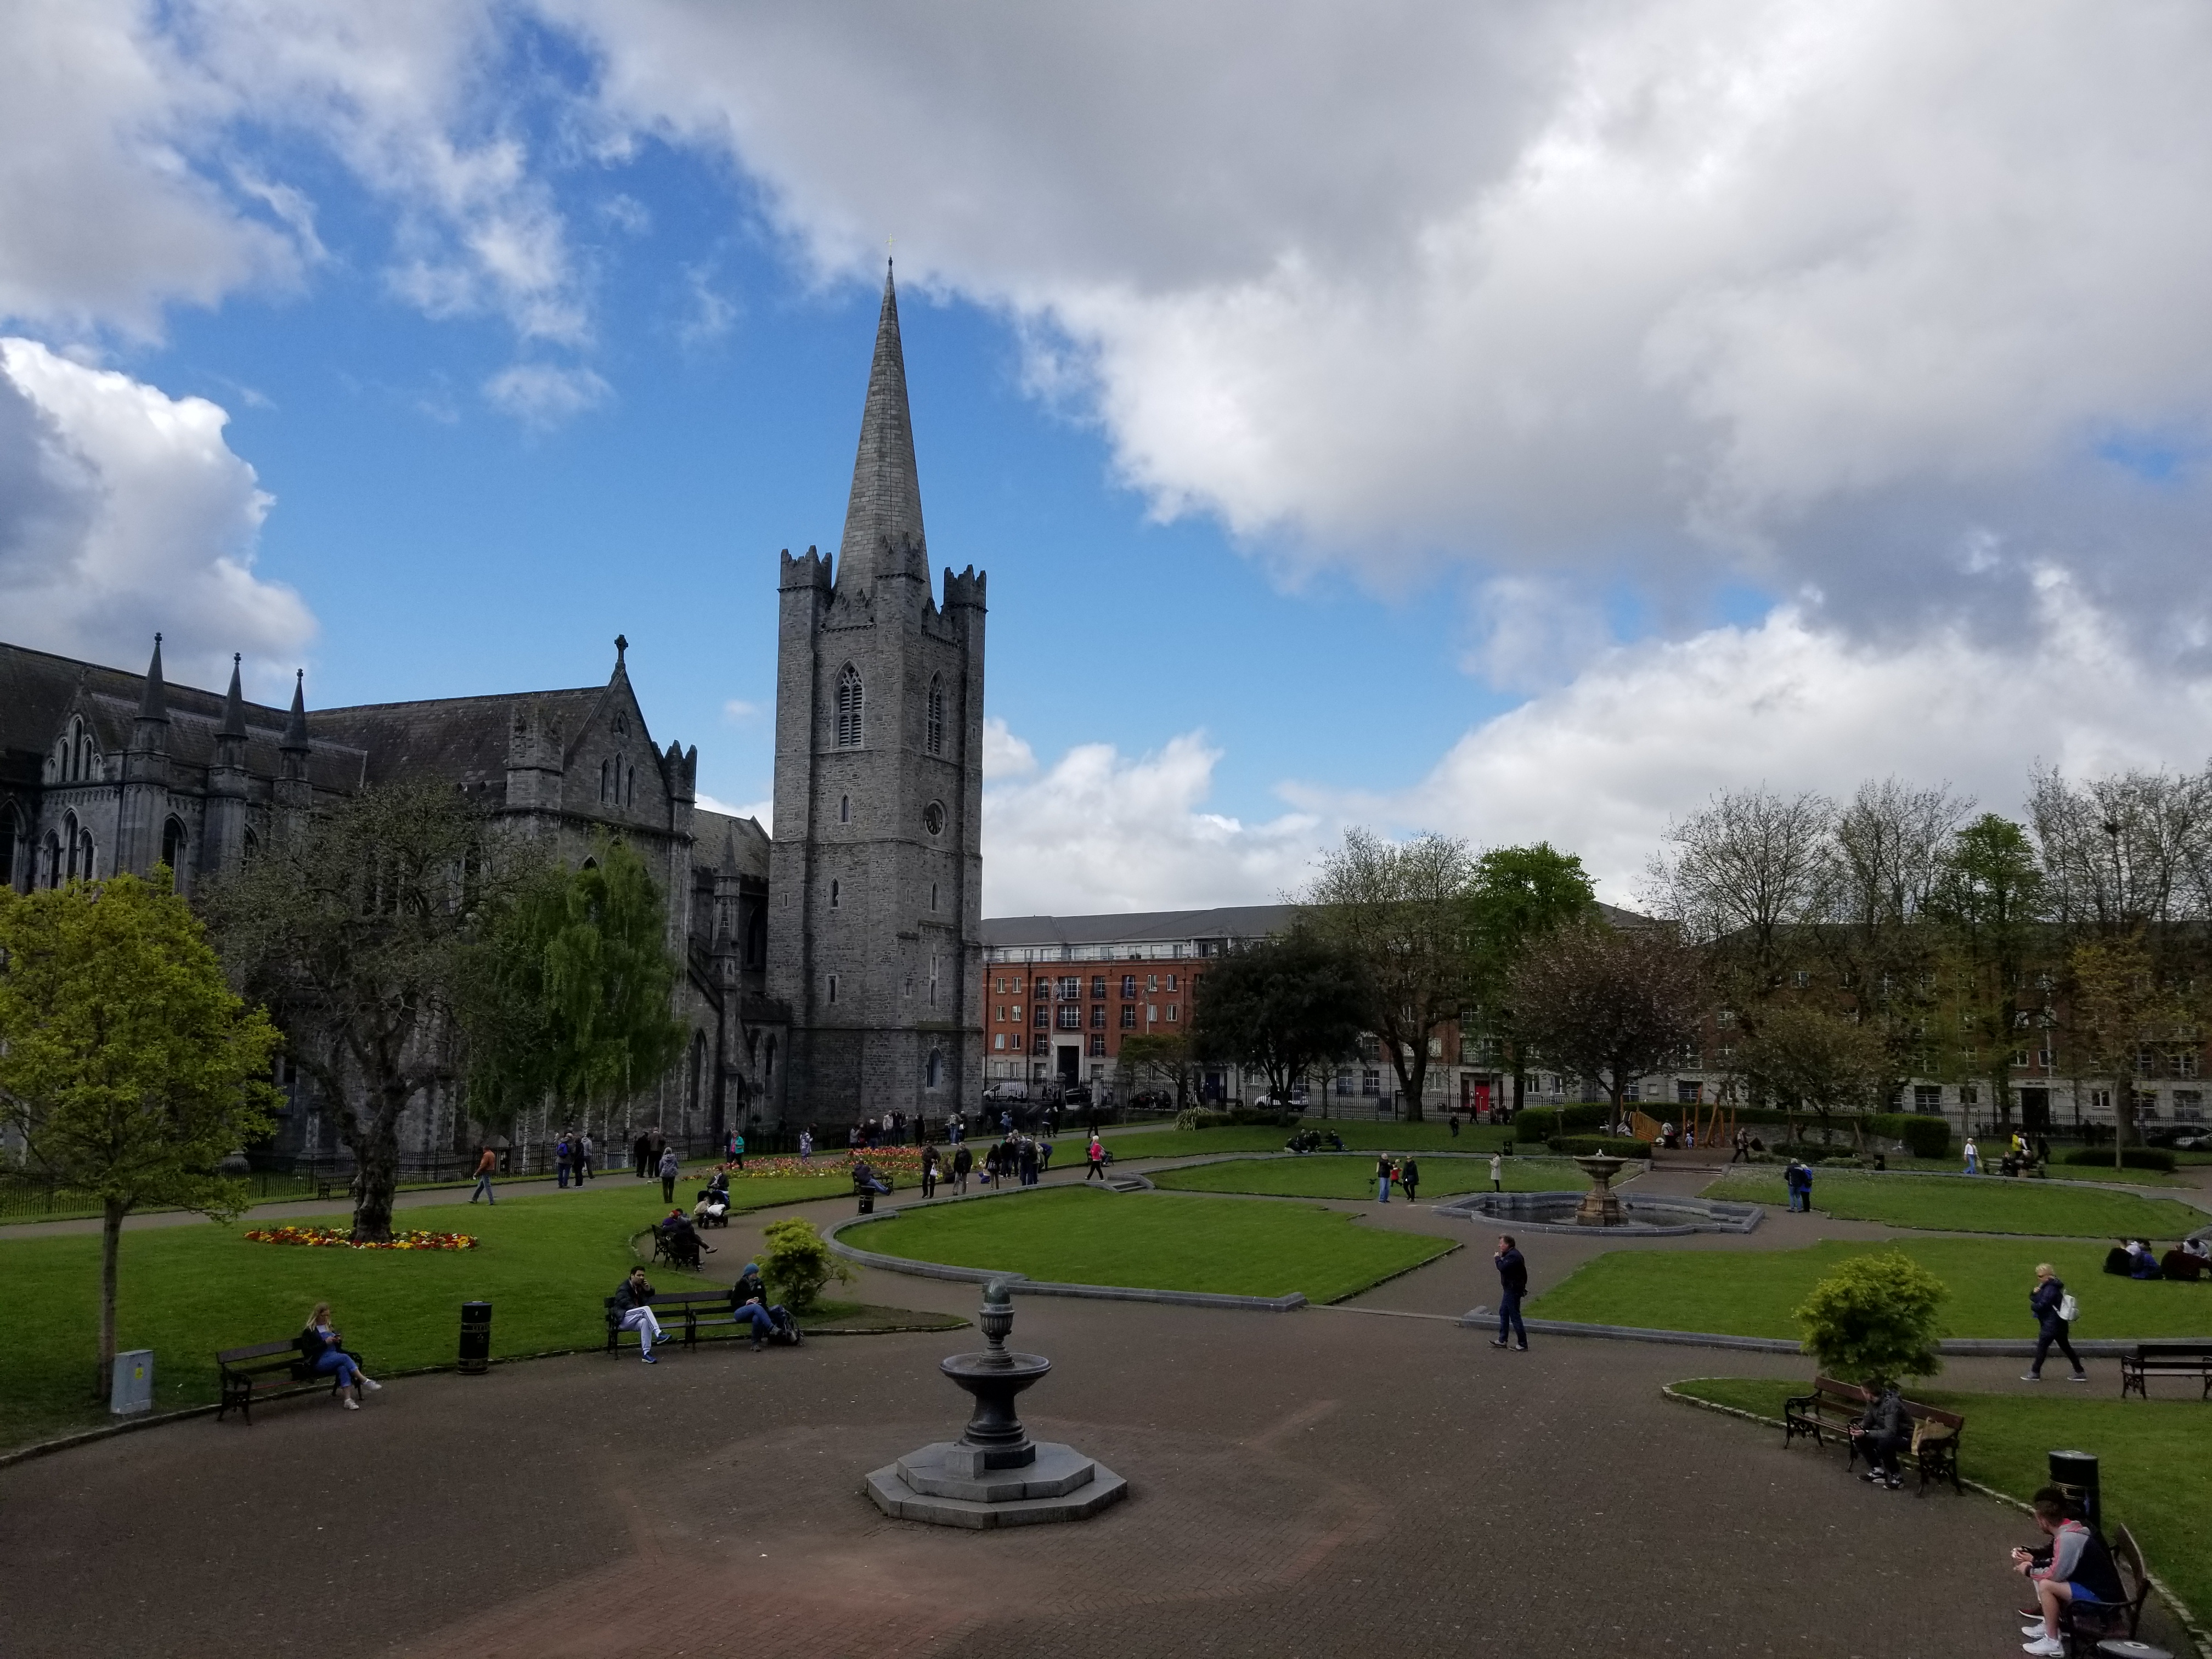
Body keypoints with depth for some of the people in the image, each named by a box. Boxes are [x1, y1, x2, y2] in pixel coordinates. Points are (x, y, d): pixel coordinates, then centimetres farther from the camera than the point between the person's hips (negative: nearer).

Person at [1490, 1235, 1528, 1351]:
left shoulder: (1513, 1256, -21)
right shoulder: (1512, 1254, 12)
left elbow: (1503, 1268, -29)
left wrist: (1497, 1258, -16)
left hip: (1513, 1290, -11)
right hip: (1510, 1289, 11)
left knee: (1515, 1317, -5)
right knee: (1503, 1313, 18)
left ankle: (1523, 1345, 1)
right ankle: (1502, 1341, 25)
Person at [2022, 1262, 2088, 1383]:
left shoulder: (2050, 1289, -20)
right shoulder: (2046, 1286, 11)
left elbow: (2041, 1306, -24)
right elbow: (2032, 1298, 15)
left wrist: (2032, 1306, -4)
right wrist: (2035, 1292, -7)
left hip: (2051, 1325, -10)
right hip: (2058, 1323, 10)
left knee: (2042, 1346, -3)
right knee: (2065, 1347, 13)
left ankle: (2035, 1373, 3)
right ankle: (2080, 1372, 17)